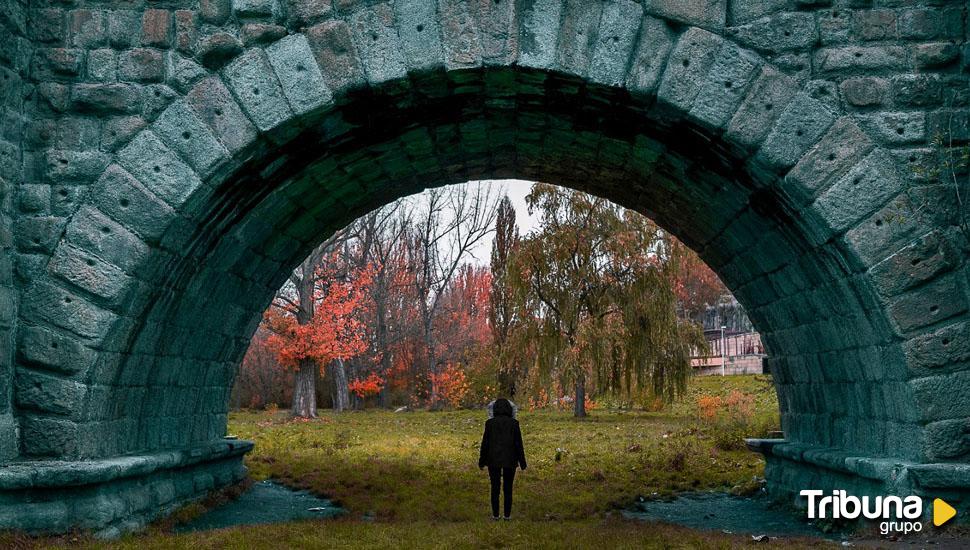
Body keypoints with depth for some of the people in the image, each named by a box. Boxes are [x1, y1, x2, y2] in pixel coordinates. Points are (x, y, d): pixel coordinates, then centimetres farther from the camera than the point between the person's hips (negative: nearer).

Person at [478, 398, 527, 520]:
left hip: (493, 459, 0)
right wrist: (522, 462, 3)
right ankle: (507, 514, 10)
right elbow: (518, 444, -4)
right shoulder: (514, 423, -6)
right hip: (510, 460, 0)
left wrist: (481, 461, 5)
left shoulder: (490, 423, -5)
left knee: (495, 487, 9)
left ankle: (495, 514, 10)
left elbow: (485, 443, -4)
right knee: (508, 488, 9)